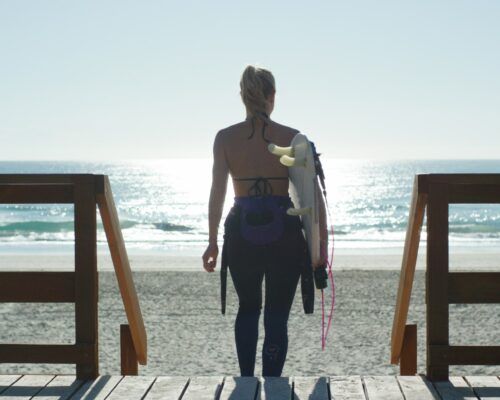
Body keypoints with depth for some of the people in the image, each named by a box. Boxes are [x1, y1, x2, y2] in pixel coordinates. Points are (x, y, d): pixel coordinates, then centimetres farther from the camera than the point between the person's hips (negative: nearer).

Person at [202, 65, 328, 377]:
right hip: (284, 232, -1)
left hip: (241, 232, 2)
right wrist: (322, 242, 3)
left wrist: (212, 242, 6)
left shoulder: (225, 138, -1)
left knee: (248, 309, 22)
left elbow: (217, 193, -2)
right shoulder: (292, 138, -4)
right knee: (277, 316, 7)